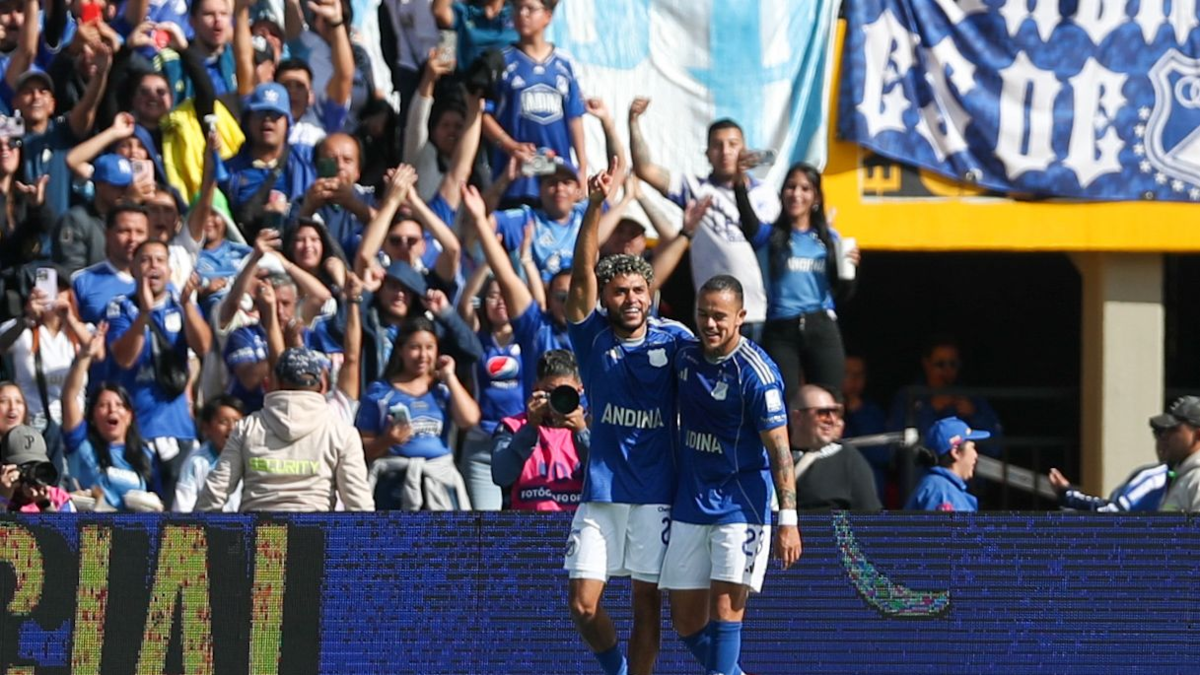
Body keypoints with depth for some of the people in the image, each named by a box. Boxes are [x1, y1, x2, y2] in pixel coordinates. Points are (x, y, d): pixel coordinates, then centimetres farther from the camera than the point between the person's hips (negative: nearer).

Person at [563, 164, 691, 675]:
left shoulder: (672, 340, 1)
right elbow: (582, 274, -13)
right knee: (582, 604, -4)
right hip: (601, 492, 0)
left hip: (658, 493, 0)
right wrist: (595, 206, -25)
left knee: (648, 602, 2)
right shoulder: (593, 336, 0)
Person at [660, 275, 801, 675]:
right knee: (686, 619, 7)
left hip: (742, 503, -7)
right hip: (691, 504, 7)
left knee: (725, 606, -15)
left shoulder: (757, 374, -16)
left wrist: (788, 520, -21)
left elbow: (778, 448, -16)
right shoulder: (685, 356, 4)